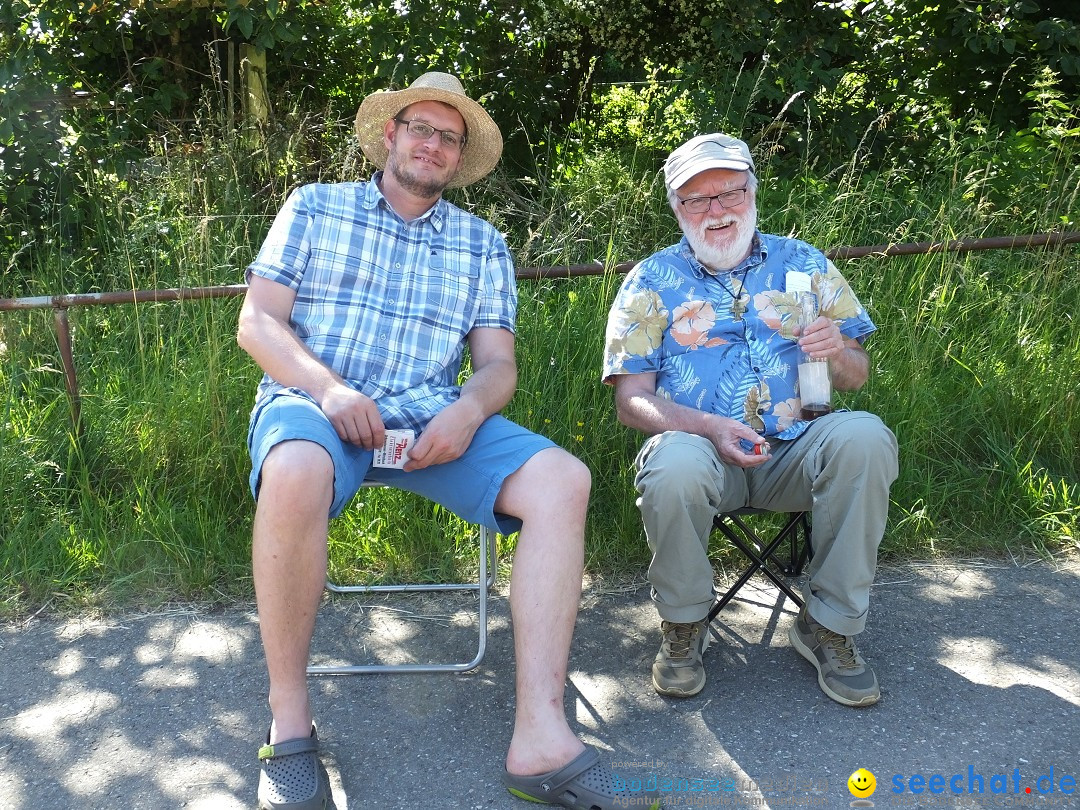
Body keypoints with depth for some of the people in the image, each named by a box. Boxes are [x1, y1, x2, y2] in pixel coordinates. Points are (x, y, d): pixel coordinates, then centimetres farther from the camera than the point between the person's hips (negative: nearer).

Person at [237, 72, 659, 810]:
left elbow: (498, 363, 10)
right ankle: (289, 722, -19)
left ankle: (541, 737, -25)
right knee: (296, 474, -39)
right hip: (313, 403, -2)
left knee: (562, 480, -22)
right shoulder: (314, 207, 12)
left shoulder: (482, 244, 17)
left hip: (431, 418, 3)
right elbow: (257, 321, 3)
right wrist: (327, 389, -16)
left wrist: (468, 410, -15)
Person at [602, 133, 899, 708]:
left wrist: (838, 354, -10)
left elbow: (856, 376, 15)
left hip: (791, 452, 2)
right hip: (699, 446, -2)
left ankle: (829, 626, -11)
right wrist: (708, 426, -19)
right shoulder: (653, 281, 9)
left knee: (865, 436, -29)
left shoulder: (802, 263, 14)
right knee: (673, 466, -36)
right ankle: (683, 625, -7)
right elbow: (632, 400, 0)